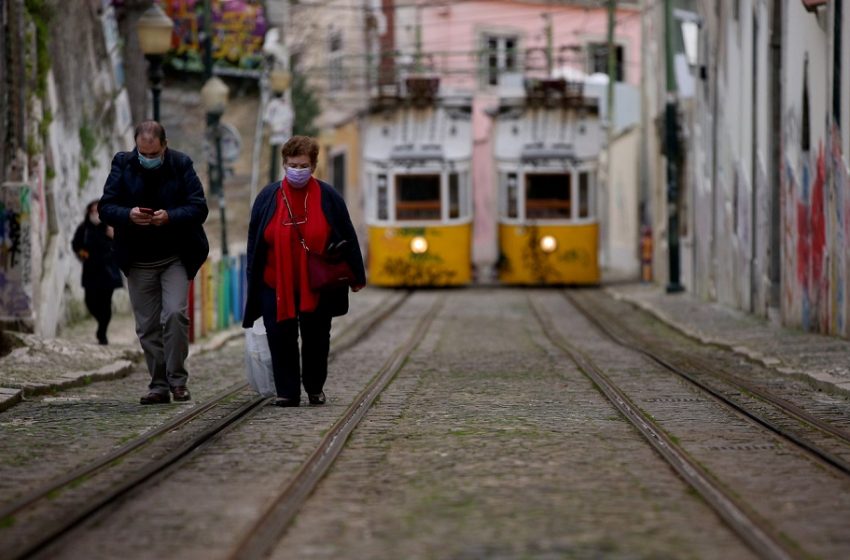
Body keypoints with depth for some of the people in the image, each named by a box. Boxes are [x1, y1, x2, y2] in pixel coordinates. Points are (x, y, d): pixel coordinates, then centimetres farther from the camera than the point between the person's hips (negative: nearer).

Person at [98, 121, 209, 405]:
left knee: (175, 314, -17)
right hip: (138, 261, 2)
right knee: (147, 326, 4)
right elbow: (105, 208, -2)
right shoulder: (123, 165, 0)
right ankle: (158, 385, 13)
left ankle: (177, 380, -4)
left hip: (176, 258, -2)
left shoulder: (181, 165, -4)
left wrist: (170, 216, -24)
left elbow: (199, 208, -6)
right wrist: (129, 215, -23)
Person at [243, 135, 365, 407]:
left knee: (316, 339, 6)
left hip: (318, 286, 0)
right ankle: (287, 392, 2)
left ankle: (315, 388, 22)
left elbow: (347, 237, 5)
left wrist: (356, 275, 6)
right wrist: (253, 281, 4)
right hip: (277, 284, 0)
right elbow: (254, 242, 6)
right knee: (281, 339, -4)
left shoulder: (328, 197, 0)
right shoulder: (268, 197, 1)